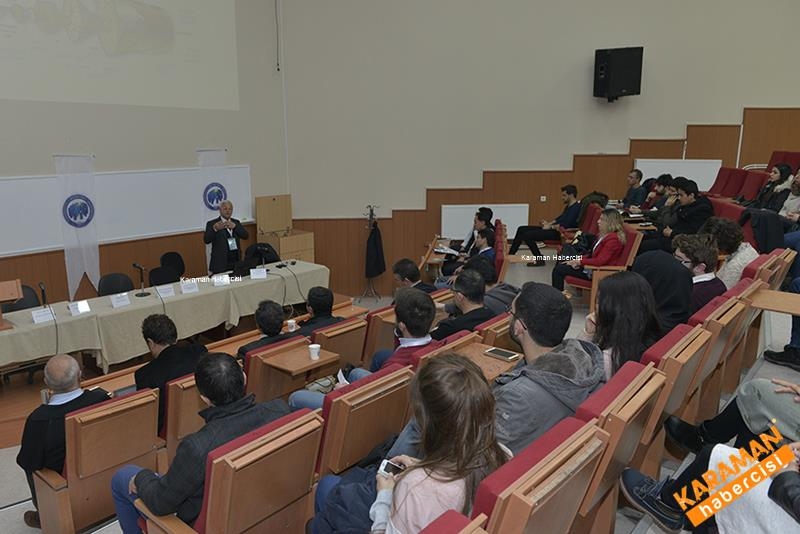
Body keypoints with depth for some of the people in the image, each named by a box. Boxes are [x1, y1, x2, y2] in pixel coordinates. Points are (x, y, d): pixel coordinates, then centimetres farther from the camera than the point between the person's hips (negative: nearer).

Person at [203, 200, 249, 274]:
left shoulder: (236, 222, 12)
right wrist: (215, 229, -33)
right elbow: (206, 240, -14)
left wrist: (234, 226, -21)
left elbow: (245, 236, -3)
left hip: (236, 263, 4)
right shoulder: (212, 223, -1)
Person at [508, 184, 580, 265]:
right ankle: (509, 255, 8)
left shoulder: (576, 208, -14)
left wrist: (551, 226, -13)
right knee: (521, 229, 7)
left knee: (527, 235, -23)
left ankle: (539, 259, -12)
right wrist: (549, 223, 14)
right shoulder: (568, 206, 19)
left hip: (558, 233, -11)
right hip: (553, 229, 11)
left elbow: (566, 224, -24)